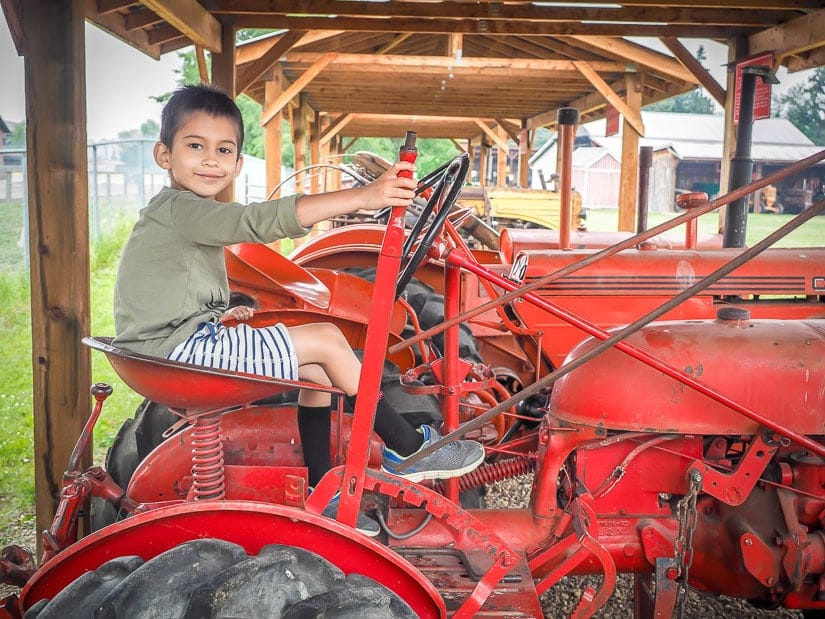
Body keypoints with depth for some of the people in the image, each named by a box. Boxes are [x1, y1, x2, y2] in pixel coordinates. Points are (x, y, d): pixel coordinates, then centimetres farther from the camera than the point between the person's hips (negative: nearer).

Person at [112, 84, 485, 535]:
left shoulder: (186, 216, 18)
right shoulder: (177, 208, -15)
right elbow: (263, 220, -30)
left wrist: (221, 317, 14)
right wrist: (362, 197, -35)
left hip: (189, 344, 10)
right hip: (182, 351, -10)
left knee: (315, 370, 5)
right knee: (326, 341, -13)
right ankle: (407, 448, -2)